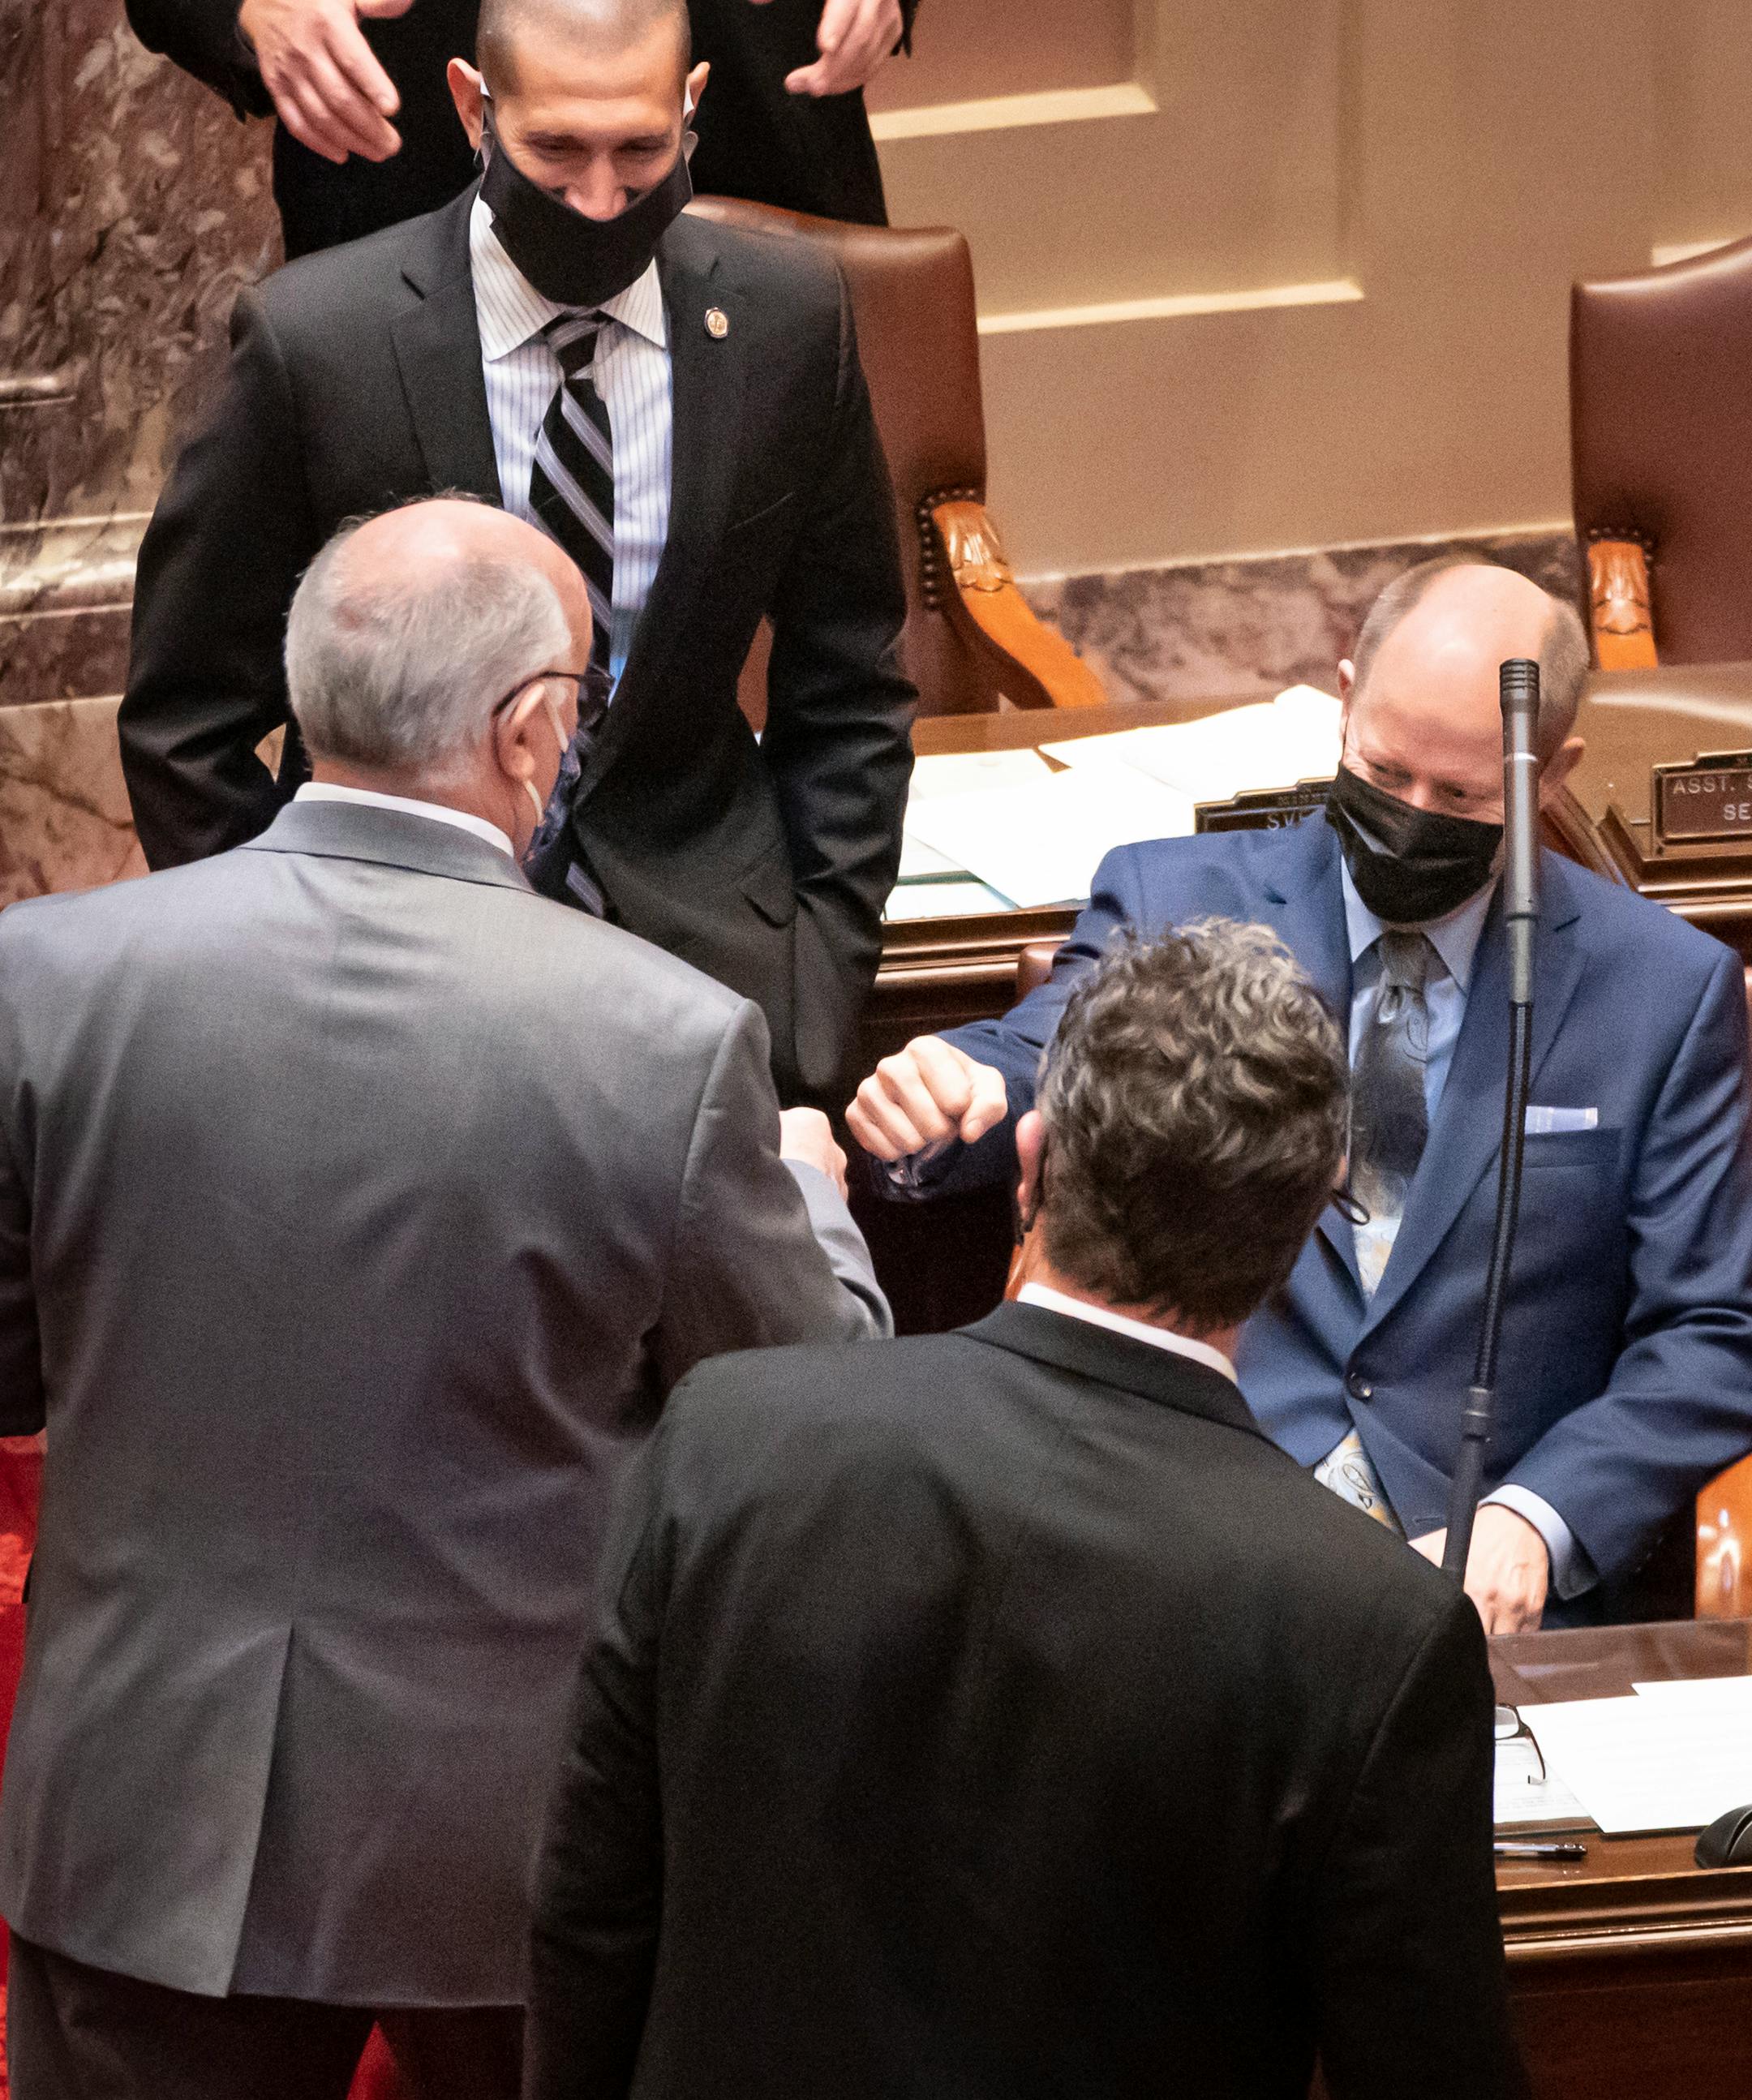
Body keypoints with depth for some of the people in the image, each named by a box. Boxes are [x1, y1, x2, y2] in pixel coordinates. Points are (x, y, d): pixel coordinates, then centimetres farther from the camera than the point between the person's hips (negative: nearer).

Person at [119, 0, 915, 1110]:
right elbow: (188, 723, -1)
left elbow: (846, 691, 11)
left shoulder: (787, 317, 0)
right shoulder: (317, 340, -9)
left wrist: (825, 974, 3)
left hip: (703, 949, 2)